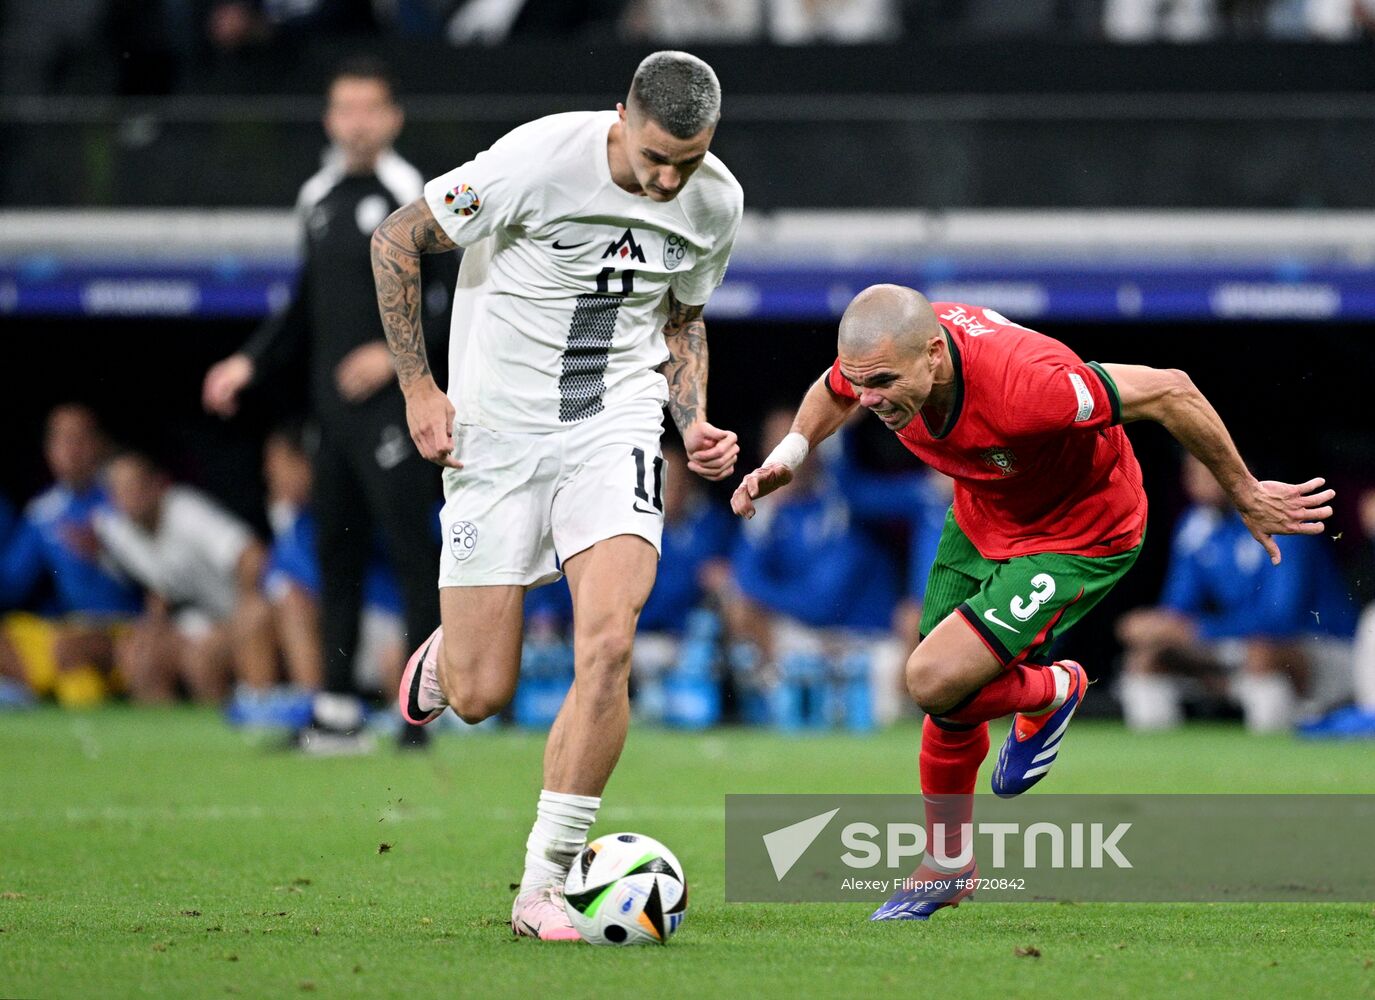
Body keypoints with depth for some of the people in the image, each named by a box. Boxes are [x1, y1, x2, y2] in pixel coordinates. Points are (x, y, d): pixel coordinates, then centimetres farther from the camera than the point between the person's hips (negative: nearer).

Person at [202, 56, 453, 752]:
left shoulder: (410, 194, -6)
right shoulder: (319, 198, 16)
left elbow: (449, 296, -10)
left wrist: (396, 352, -20)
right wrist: (252, 362, 16)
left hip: (392, 404, -7)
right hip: (332, 406, 7)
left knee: (410, 550, -9)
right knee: (336, 553, 7)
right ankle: (337, 714, 11)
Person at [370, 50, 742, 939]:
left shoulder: (717, 204, -3)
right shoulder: (541, 159, -19)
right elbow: (396, 241, -8)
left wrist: (695, 421, 1)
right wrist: (419, 387, -9)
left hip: (618, 425, 2)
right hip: (498, 431, -2)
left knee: (608, 642, -21)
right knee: (479, 697, -2)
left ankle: (545, 883, -10)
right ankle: (452, 650, 39)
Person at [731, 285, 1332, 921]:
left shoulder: (1023, 385, -43)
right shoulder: (880, 357, -23)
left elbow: (1170, 392, -30)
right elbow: (833, 393, 6)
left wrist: (1246, 498, -17)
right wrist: (785, 458, -11)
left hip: (1081, 538, -6)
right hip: (980, 520, 6)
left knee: (934, 682, -20)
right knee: (947, 704, 14)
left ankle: (1050, 692, 12)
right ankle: (944, 870, 38)